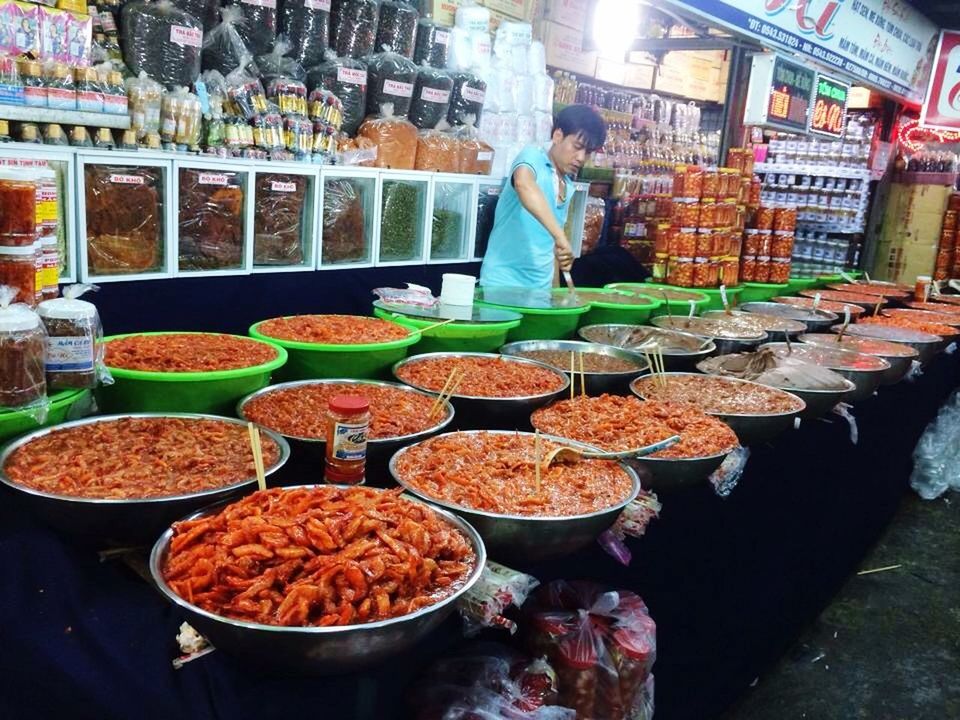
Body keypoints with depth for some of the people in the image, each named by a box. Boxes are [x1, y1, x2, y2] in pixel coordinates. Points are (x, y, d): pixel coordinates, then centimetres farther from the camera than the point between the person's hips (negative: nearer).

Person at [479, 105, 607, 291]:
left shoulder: (568, 186, 13)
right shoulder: (533, 156, -8)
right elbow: (523, 184, -32)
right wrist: (560, 236, -41)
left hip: (541, 287, 7)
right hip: (503, 284, -7)